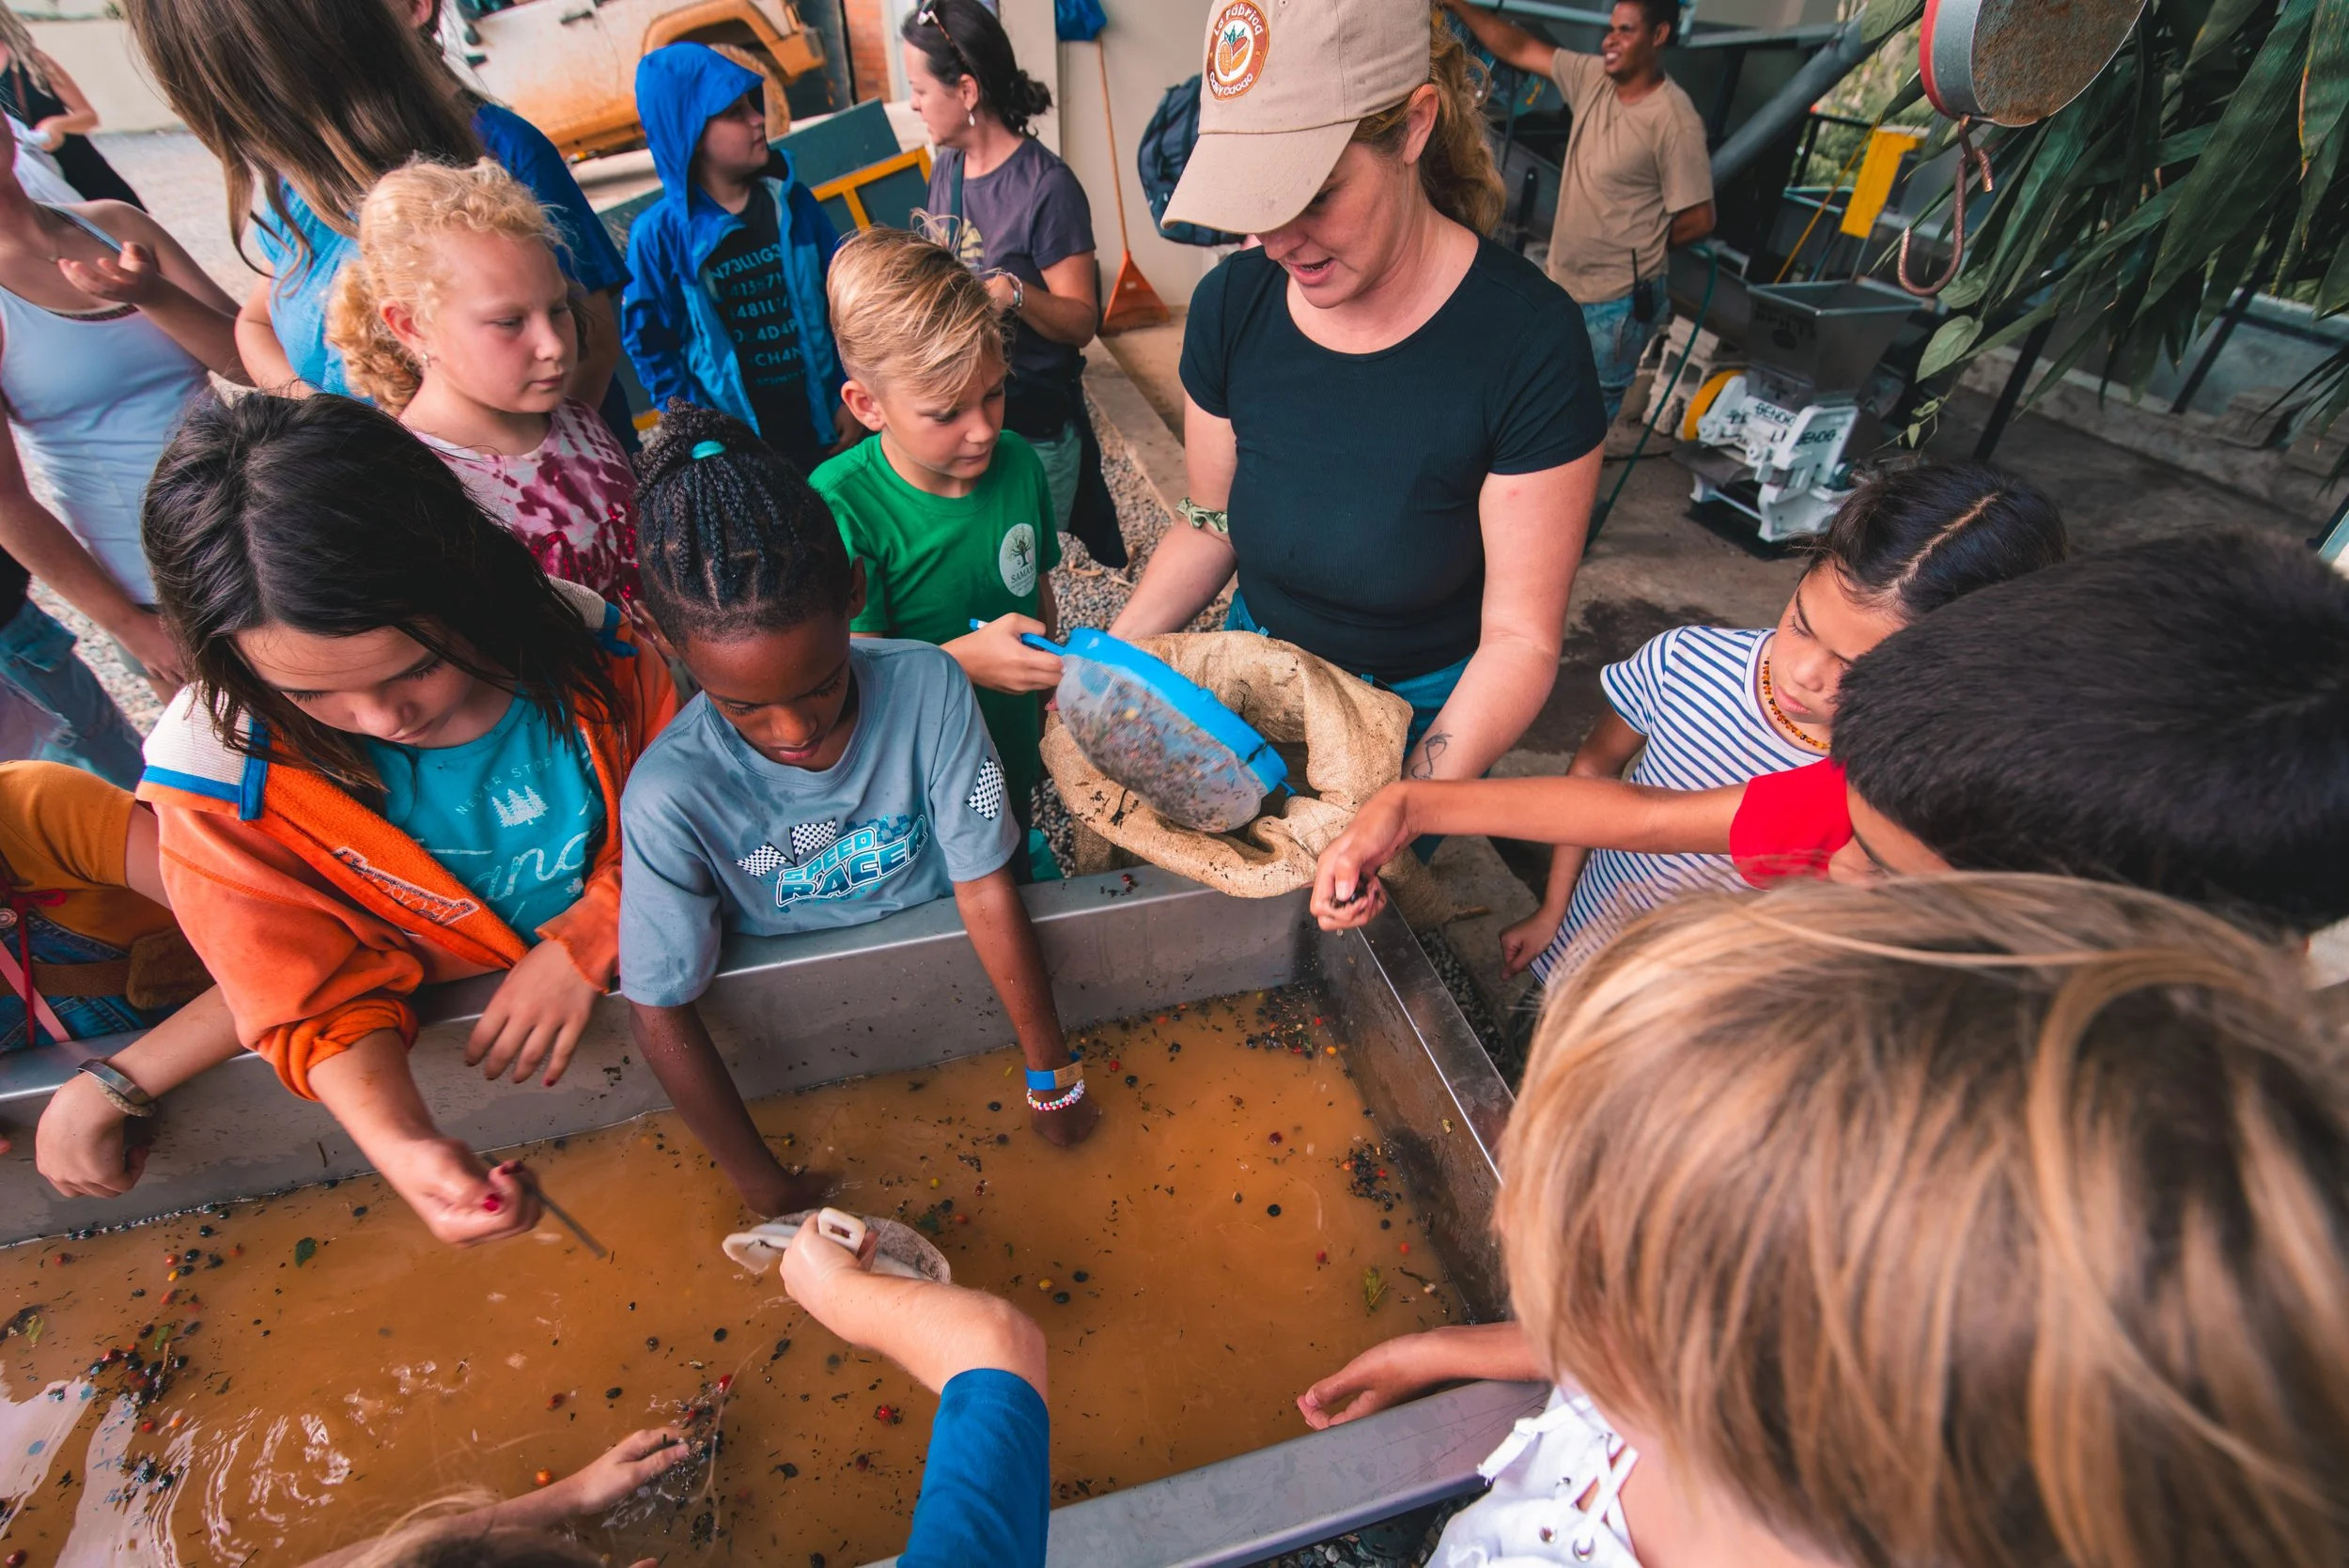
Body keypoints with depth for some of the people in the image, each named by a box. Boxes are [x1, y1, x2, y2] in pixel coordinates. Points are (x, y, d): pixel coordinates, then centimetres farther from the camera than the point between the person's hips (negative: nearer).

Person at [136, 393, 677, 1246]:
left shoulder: (584, 643, -16)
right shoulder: (218, 775, -16)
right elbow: (319, 1002, -10)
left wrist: (584, 947, -18)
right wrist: (402, 1148, -28)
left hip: (645, 982, 2)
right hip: (442, 1046, -1)